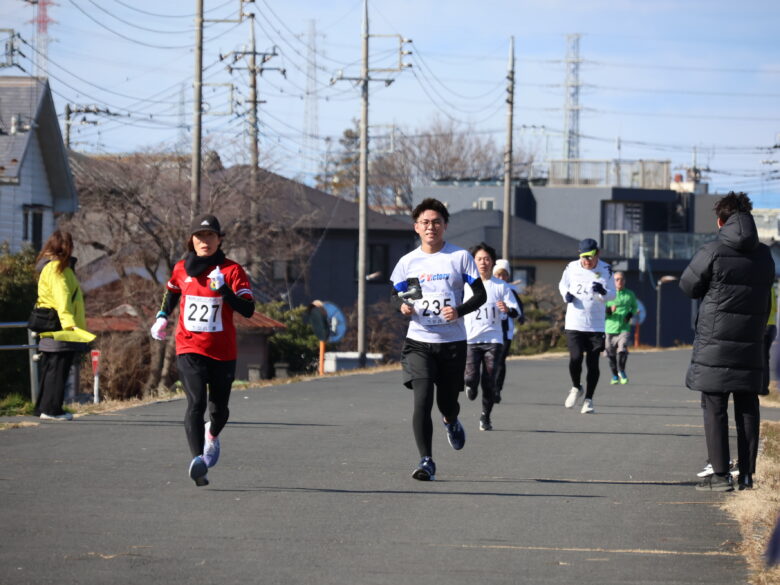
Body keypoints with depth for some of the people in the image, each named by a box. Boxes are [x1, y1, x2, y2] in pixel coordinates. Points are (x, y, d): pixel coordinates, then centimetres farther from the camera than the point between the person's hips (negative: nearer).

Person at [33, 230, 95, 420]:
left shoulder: (47, 266, 20)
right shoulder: (58, 268, -12)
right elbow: (62, 298, -24)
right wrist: (69, 323, -34)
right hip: (61, 331, -10)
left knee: (49, 369, 14)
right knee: (58, 370, -8)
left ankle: (42, 407, 18)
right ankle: (51, 409, -8)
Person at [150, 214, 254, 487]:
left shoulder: (231, 270, -5)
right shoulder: (182, 269, 5)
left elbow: (248, 310, -14)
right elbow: (171, 292, 27)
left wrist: (224, 289, -26)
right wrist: (162, 317, 12)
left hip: (222, 352, 0)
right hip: (189, 349, 0)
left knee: (219, 408, 13)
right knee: (196, 402, -19)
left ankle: (212, 435, 48)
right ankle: (197, 459, -28)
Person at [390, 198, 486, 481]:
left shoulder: (460, 257, 0)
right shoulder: (407, 262, 4)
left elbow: (480, 294, 2)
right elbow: (395, 295, 15)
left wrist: (459, 311, -17)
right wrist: (402, 305, -10)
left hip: (452, 342, 0)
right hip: (418, 342, 0)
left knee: (448, 402, 11)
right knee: (422, 400, -16)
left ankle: (451, 422, 49)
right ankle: (426, 461, -12)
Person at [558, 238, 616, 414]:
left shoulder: (605, 270, -2)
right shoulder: (572, 267, 0)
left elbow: (612, 295, 2)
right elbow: (563, 284, 18)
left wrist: (603, 292, -20)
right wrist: (566, 294, -4)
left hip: (596, 325, 0)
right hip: (574, 323, 0)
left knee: (592, 362, 0)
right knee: (575, 358, -11)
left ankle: (588, 399, 12)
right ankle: (576, 388, 17)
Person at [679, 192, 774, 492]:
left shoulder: (713, 252, -11)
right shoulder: (764, 256, 7)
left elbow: (688, 285, 2)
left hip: (714, 343, -5)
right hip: (751, 343, 5)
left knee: (714, 407, 0)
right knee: (748, 408, 8)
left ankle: (721, 474, -3)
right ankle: (747, 473, 8)